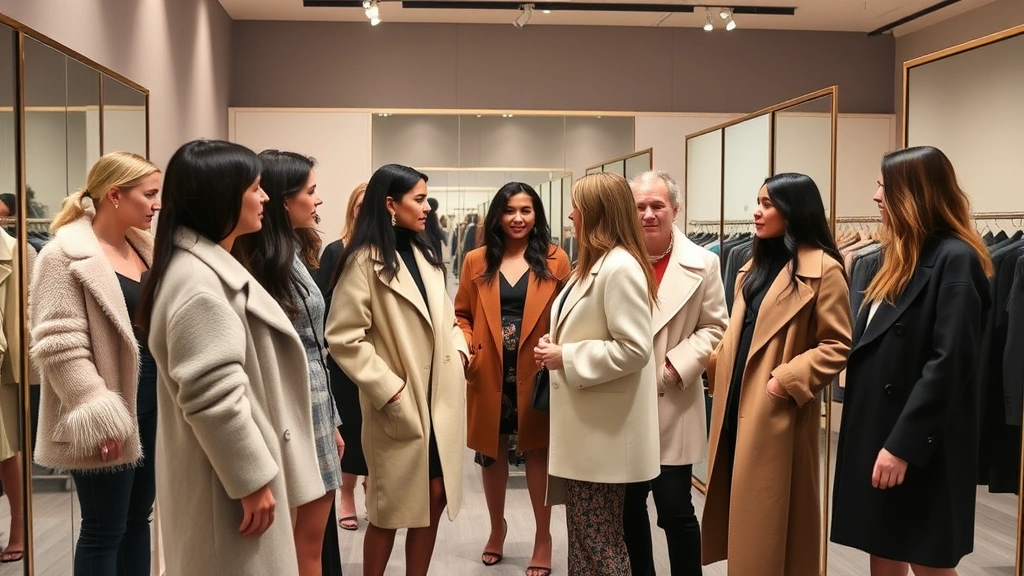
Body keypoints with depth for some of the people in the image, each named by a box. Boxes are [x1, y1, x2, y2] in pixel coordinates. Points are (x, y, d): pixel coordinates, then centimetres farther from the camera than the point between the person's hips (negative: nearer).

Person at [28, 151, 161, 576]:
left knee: (137, 519, 16)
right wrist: (97, 415, -20)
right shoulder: (65, 256, -12)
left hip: (153, 399, 7)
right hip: (113, 412, -7)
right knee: (104, 529, 4)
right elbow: (60, 347, -17)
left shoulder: (145, 247, 11)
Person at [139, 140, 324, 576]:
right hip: (227, 479, -10)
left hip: (236, 466, 10)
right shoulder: (199, 282, -22)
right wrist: (253, 479, -19)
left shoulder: (213, 265, 12)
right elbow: (213, 399, -26)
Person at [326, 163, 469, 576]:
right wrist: (388, 389, -18)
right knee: (391, 508, 7)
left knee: (435, 497, 12)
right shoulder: (365, 261, -11)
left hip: (441, 398, 7)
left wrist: (459, 347, 2)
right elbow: (344, 339, -16)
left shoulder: (424, 253, 13)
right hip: (400, 404, -6)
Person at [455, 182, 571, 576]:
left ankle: (543, 538, 24)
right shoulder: (477, 260, 4)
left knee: (537, 452, 8)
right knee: (491, 454, 14)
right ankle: (497, 529, 36)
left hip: (536, 374, -2)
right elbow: (462, 314, 9)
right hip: (489, 375, 2)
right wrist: (465, 346, -9)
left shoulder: (555, 260, -1)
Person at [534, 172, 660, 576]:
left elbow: (634, 348, -25)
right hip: (586, 426, 10)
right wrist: (556, 347, 3)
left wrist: (565, 358, -18)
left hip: (605, 431, -10)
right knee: (583, 537, 18)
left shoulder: (620, 267, -19)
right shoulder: (595, 264, 14)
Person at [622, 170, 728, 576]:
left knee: (675, 510, 1)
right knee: (628, 509, 15)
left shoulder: (702, 264, -2)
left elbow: (714, 327, 0)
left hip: (672, 406, -2)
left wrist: (675, 367, -13)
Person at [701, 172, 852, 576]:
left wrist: (786, 380, -19)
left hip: (778, 412, -8)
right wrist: (715, 369, 7)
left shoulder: (823, 270, -11)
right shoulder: (757, 264, 15)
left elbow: (837, 346, -13)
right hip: (738, 405, 8)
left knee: (775, 517, 3)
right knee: (743, 513, 14)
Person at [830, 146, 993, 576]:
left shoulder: (955, 259, -14)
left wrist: (903, 444, -21)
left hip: (920, 447, -9)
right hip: (878, 433, 9)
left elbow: (949, 364, -21)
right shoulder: (902, 257, 15)